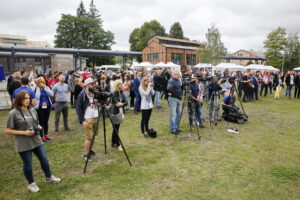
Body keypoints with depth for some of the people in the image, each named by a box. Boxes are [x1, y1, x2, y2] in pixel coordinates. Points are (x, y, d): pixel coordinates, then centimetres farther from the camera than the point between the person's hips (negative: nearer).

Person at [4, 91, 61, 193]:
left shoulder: (32, 110, 3)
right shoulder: (13, 113, -13)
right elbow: (7, 130, -11)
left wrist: (39, 127, -6)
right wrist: (24, 132, -19)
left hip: (36, 140, 5)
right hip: (23, 144, -5)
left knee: (44, 160, 13)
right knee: (28, 164, 10)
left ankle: (49, 177, 35)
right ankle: (31, 184, 32)